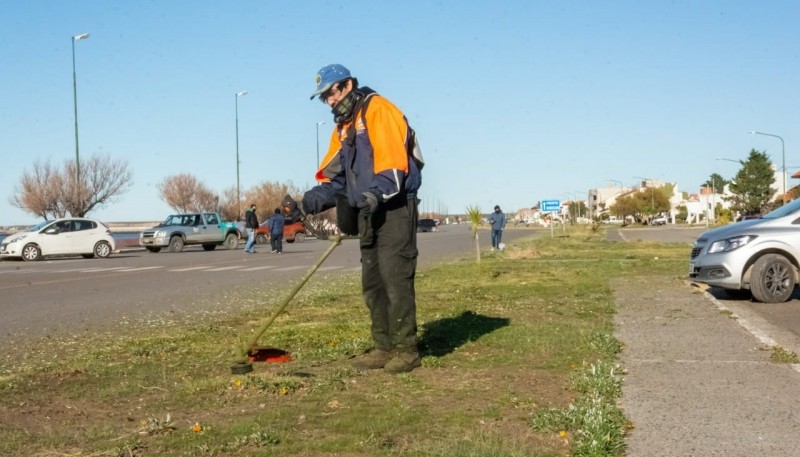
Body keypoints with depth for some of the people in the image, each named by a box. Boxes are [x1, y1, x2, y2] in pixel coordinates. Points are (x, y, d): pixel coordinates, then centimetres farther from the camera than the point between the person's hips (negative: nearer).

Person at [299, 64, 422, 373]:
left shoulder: (378, 111, -8)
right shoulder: (343, 127, 19)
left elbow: (393, 161, -20)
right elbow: (334, 176, 15)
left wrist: (376, 194, -32)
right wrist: (316, 197, -4)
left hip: (395, 210, -9)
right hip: (369, 213, 9)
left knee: (395, 279, -9)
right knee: (372, 283, 10)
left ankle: (406, 349, -2)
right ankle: (383, 347, 18)